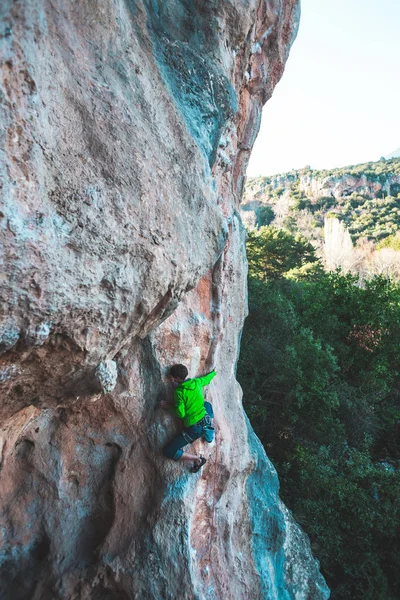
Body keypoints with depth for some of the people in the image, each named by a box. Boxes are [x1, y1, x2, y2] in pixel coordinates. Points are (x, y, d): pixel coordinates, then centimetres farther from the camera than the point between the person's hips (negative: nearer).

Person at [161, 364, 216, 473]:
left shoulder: (179, 391, -18)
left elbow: (180, 414, -17)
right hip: (207, 422, 7)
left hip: (194, 429, -6)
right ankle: (208, 431, 23)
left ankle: (197, 459, -2)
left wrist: (169, 405, -3)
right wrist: (214, 371, 40)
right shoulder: (197, 382, -1)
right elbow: (208, 377, 20)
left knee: (167, 451, 0)